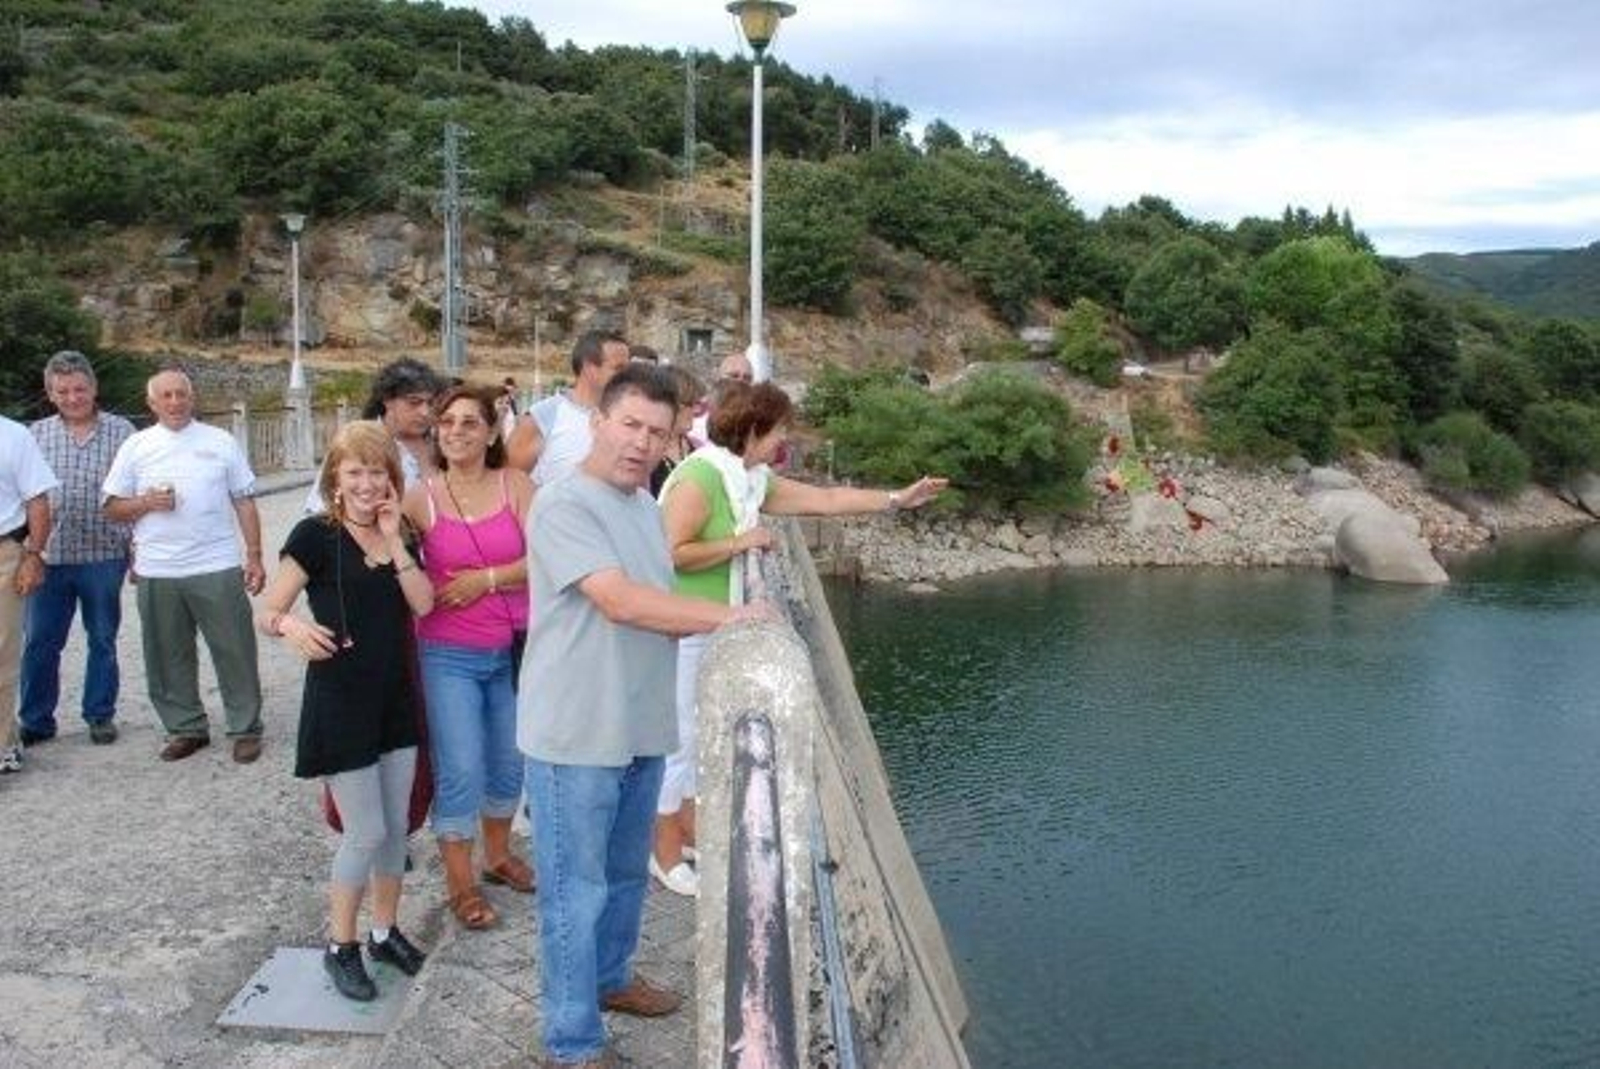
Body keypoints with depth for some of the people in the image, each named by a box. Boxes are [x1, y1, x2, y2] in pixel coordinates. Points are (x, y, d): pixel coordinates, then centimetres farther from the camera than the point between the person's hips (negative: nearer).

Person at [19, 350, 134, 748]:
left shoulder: (121, 431, 1)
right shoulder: (36, 435, 7)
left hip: (104, 555, -1)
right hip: (49, 556, 2)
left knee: (103, 640, 9)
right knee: (39, 642, 6)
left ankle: (100, 715, 22)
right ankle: (35, 721, 17)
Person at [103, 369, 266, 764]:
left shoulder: (220, 442, 6)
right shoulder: (135, 446, 7)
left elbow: (244, 502, 6)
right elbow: (112, 508, 9)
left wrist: (254, 557, 1)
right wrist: (145, 503, -12)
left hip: (217, 568, -1)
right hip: (157, 573, 2)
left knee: (234, 651, 1)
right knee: (168, 656, 9)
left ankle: (246, 729, 12)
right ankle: (186, 728, 23)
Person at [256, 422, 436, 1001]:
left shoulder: (399, 534, 6)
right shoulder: (315, 535, -10)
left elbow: (423, 603, -6)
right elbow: (266, 611, -11)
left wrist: (393, 540, -12)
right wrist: (291, 627, -33)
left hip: (395, 699, 6)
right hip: (339, 703, -6)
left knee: (396, 826, 13)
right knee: (366, 832, -2)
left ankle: (385, 930, 31)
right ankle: (340, 947, 18)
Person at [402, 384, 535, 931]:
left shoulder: (515, 485, -2)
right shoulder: (421, 497, -5)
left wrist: (487, 579, -16)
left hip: (513, 650, 2)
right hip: (449, 655, -2)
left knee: (510, 761, 16)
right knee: (461, 771, -1)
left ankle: (498, 854, 39)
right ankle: (460, 883, 17)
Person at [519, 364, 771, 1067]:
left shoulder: (645, 506, 10)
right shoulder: (564, 505, -18)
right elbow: (620, 602, -27)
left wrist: (704, 624, -6)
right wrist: (723, 615, -22)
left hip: (640, 727, 8)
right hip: (575, 734, -8)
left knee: (625, 873, 24)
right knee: (576, 889, 4)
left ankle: (610, 978, 45)